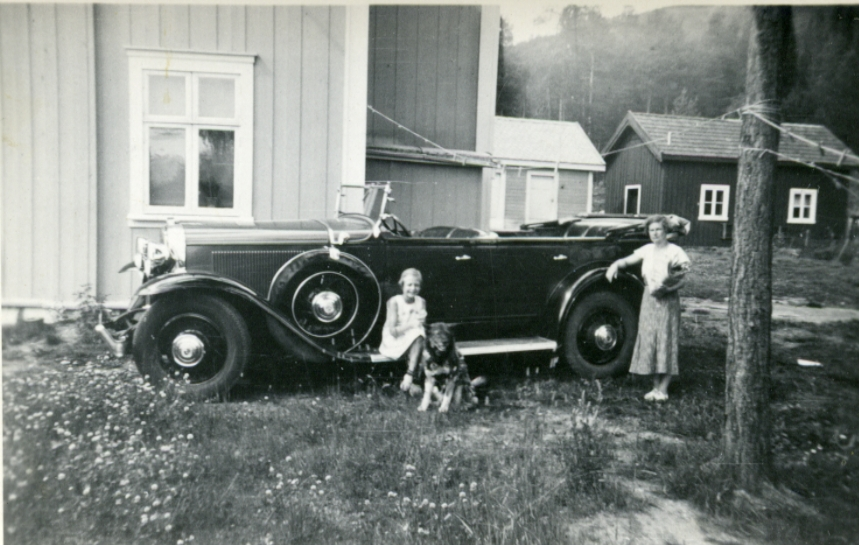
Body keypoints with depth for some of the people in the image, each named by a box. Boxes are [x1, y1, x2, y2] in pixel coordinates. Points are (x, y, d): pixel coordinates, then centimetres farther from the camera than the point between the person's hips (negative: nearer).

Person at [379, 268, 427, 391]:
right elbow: (393, 331, -16)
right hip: (394, 342, -4)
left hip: (414, 340, 4)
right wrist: (410, 324, -28)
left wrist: (421, 322, -23)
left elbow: (422, 327, -1)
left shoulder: (421, 302, 0)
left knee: (420, 335, -29)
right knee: (417, 334, -30)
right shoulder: (394, 302, -12)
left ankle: (409, 376, -34)